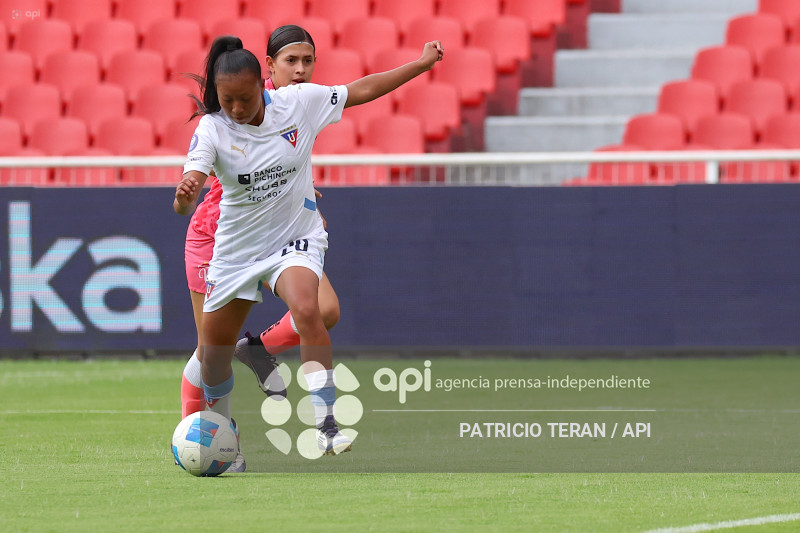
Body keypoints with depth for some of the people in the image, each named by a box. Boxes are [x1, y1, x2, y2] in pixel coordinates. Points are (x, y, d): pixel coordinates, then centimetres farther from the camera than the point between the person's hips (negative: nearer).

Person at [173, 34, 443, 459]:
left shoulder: (298, 102, -12)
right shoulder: (212, 129, -18)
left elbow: (359, 91, 2)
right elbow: (183, 204, -28)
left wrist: (422, 63, 3)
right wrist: (185, 196, -53)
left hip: (295, 237, -1)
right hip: (236, 247, 1)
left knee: (307, 310, -31)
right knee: (214, 351, 10)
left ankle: (325, 424, -29)